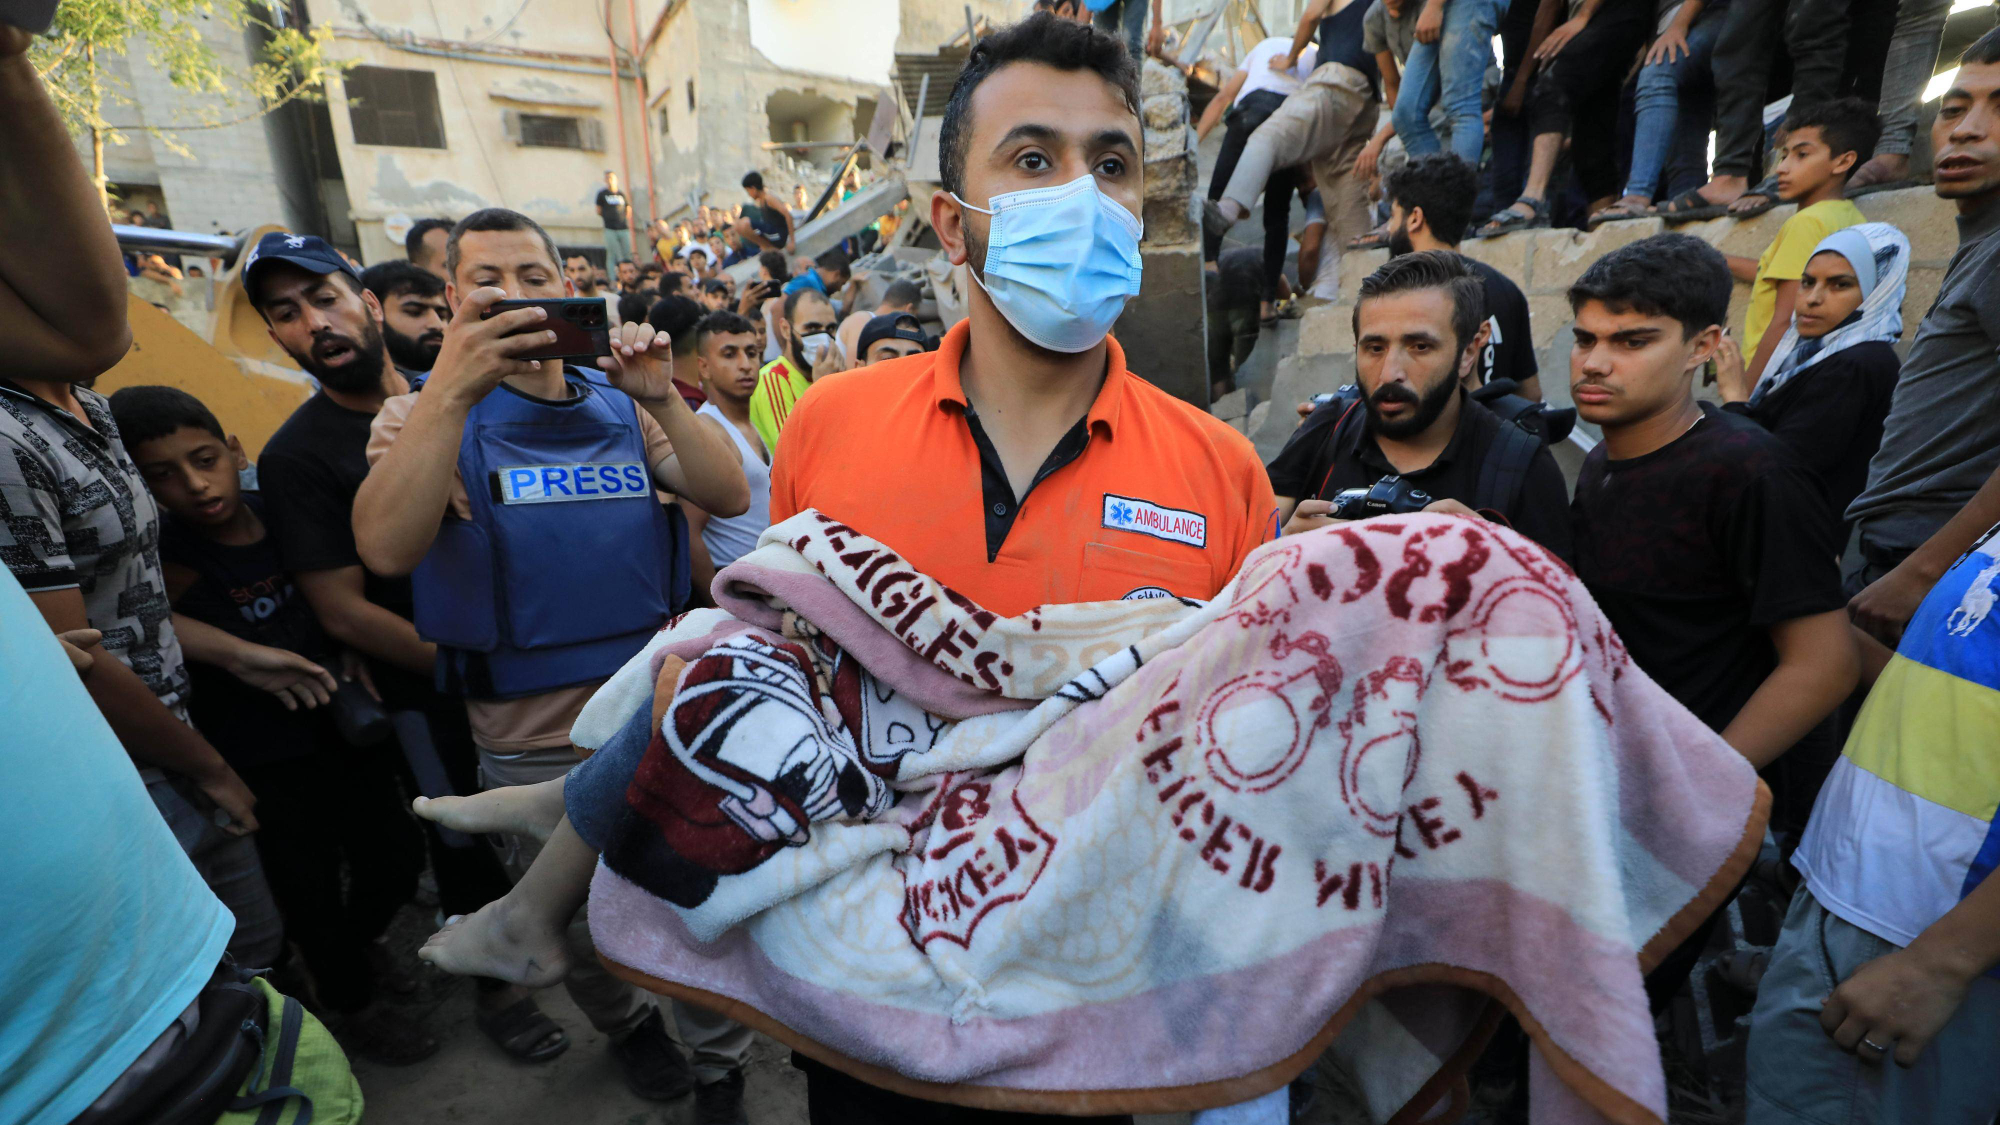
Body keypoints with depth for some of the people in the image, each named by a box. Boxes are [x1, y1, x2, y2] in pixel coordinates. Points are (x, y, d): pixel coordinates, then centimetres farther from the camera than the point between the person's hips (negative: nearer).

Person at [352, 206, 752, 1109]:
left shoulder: (619, 404, 4)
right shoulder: (428, 412, -4)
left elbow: (729, 497, -9)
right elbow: (386, 550, -24)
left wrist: (660, 396, -22)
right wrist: (453, 387, -33)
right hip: (533, 738, -1)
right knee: (581, 926, 19)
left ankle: (722, 1057, 43)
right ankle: (628, 1028, 50)